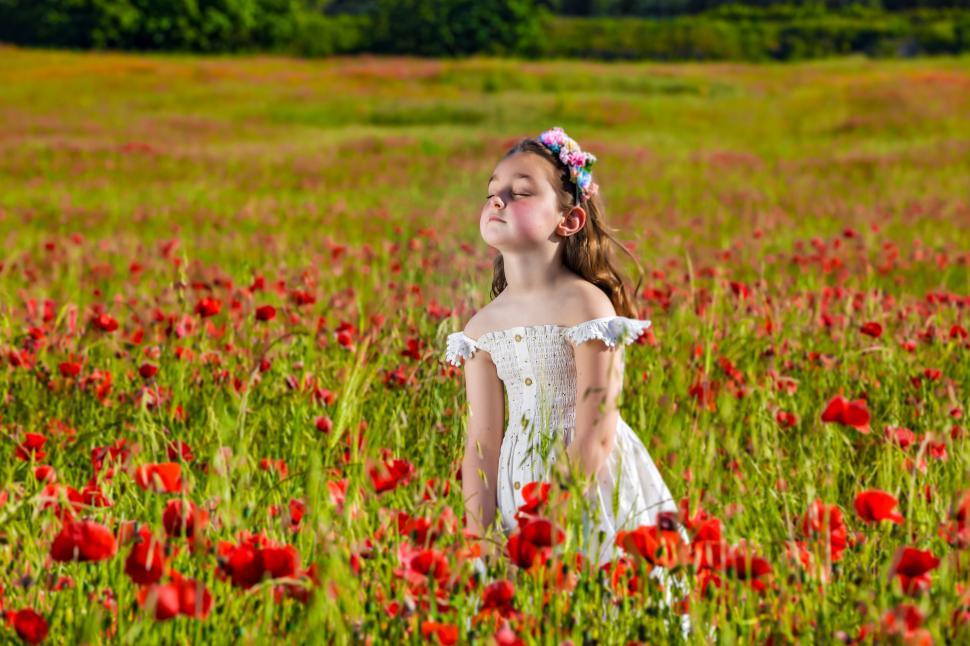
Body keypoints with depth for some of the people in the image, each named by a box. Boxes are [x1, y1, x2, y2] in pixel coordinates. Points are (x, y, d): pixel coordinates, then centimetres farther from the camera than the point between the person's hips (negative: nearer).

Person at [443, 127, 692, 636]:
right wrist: (479, 542, -5)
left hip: (594, 490, -5)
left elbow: (596, 427, -17)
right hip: (521, 490, 5)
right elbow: (482, 444, 2)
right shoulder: (482, 326, 3)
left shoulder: (586, 304, -14)